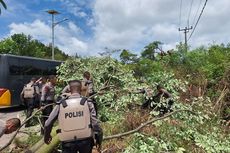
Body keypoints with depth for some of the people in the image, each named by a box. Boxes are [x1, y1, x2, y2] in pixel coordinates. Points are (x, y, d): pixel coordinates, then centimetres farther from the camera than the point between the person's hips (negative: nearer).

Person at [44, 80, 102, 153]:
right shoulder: (87, 102, -5)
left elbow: (48, 124, 3)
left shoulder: (61, 104, -1)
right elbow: (95, 123, -11)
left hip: (68, 142, 0)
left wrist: (47, 136, 21)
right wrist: (99, 138, 1)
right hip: (85, 140, 0)